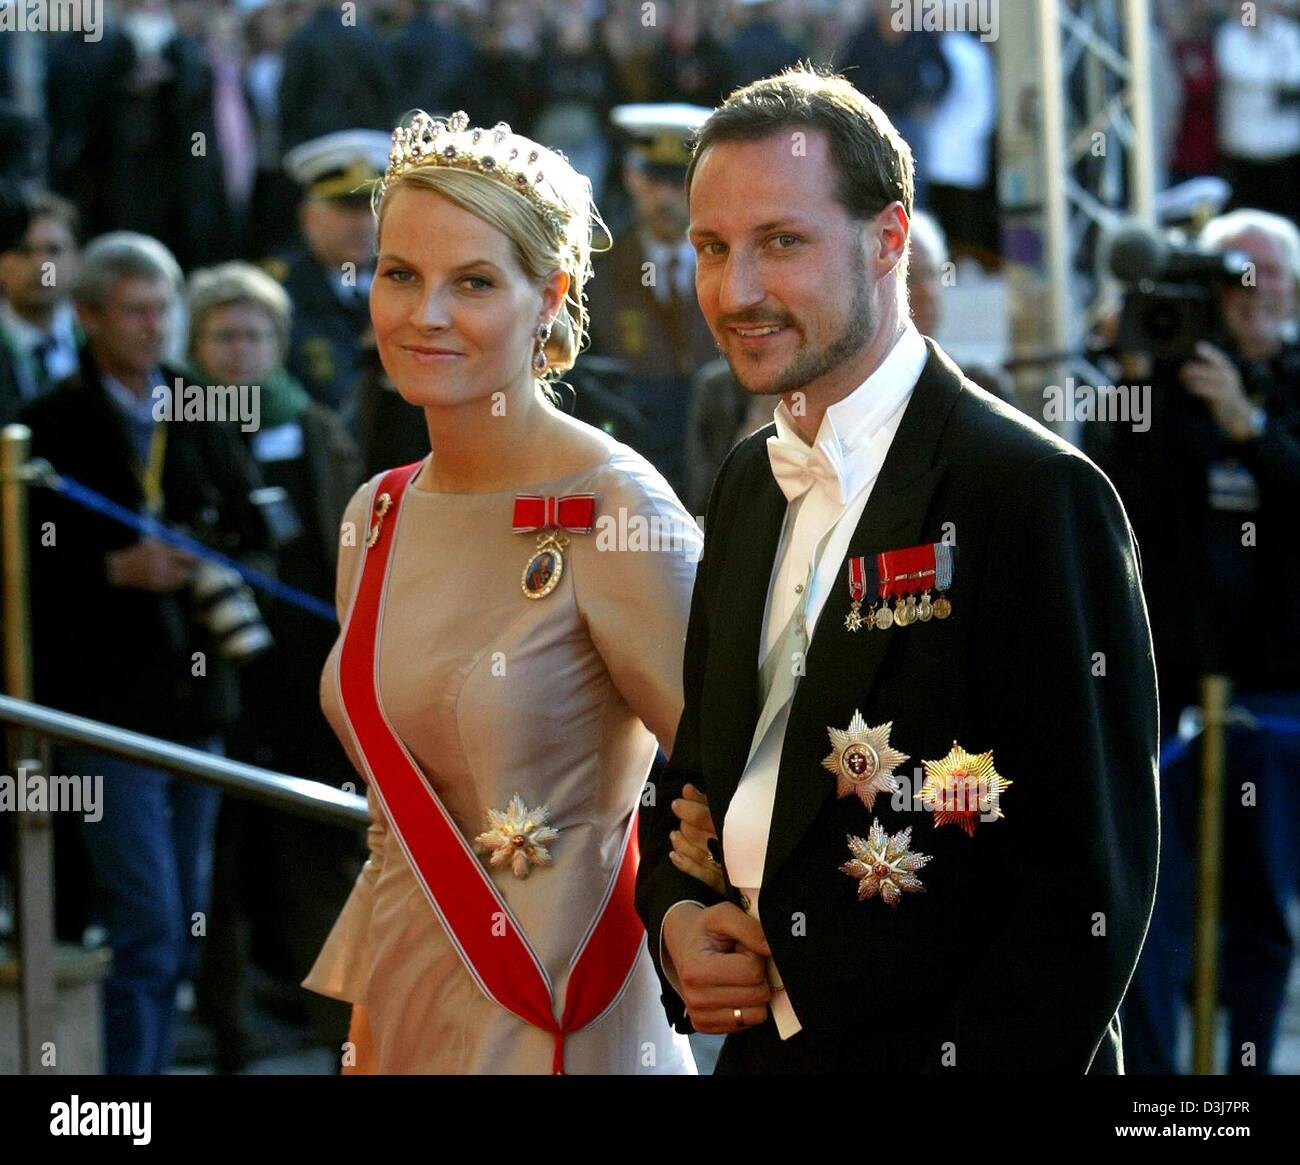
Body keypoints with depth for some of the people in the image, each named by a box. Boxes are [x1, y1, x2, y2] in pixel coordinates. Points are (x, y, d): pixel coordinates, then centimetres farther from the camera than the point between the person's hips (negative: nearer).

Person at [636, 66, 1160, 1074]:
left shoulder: (1035, 492, -17)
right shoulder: (751, 480, 7)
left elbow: (1090, 877, -19)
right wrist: (674, 916, -1)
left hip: (935, 1052, -7)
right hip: (767, 1041, 7)